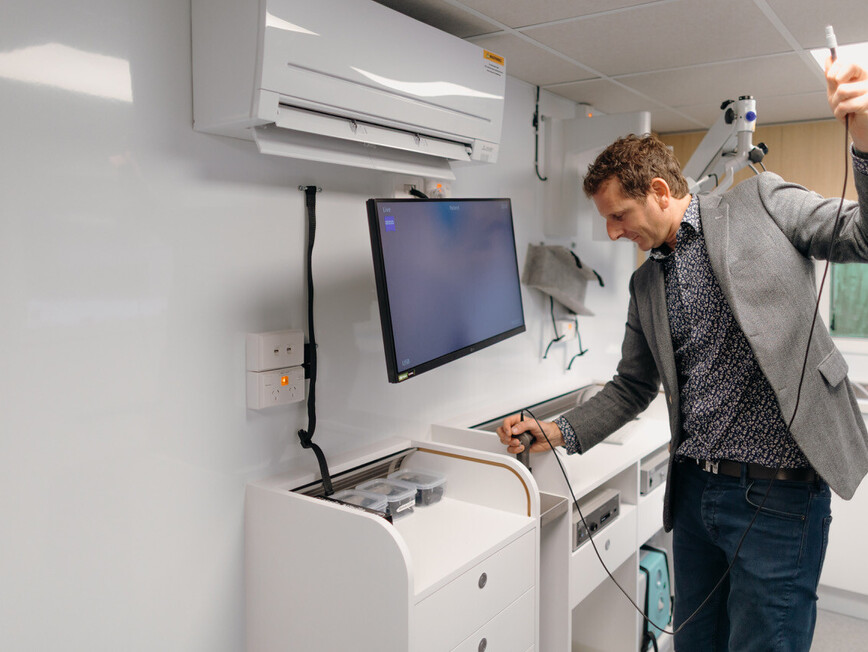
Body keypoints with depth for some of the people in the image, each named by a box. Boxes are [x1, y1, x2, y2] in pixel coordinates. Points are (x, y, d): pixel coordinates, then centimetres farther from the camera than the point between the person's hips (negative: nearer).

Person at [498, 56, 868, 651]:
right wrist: (559, 433, 5)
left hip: (777, 495, -6)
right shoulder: (646, 283, 14)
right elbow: (633, 387, 17)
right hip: (694, 490, 6)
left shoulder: (761, 201, 0)